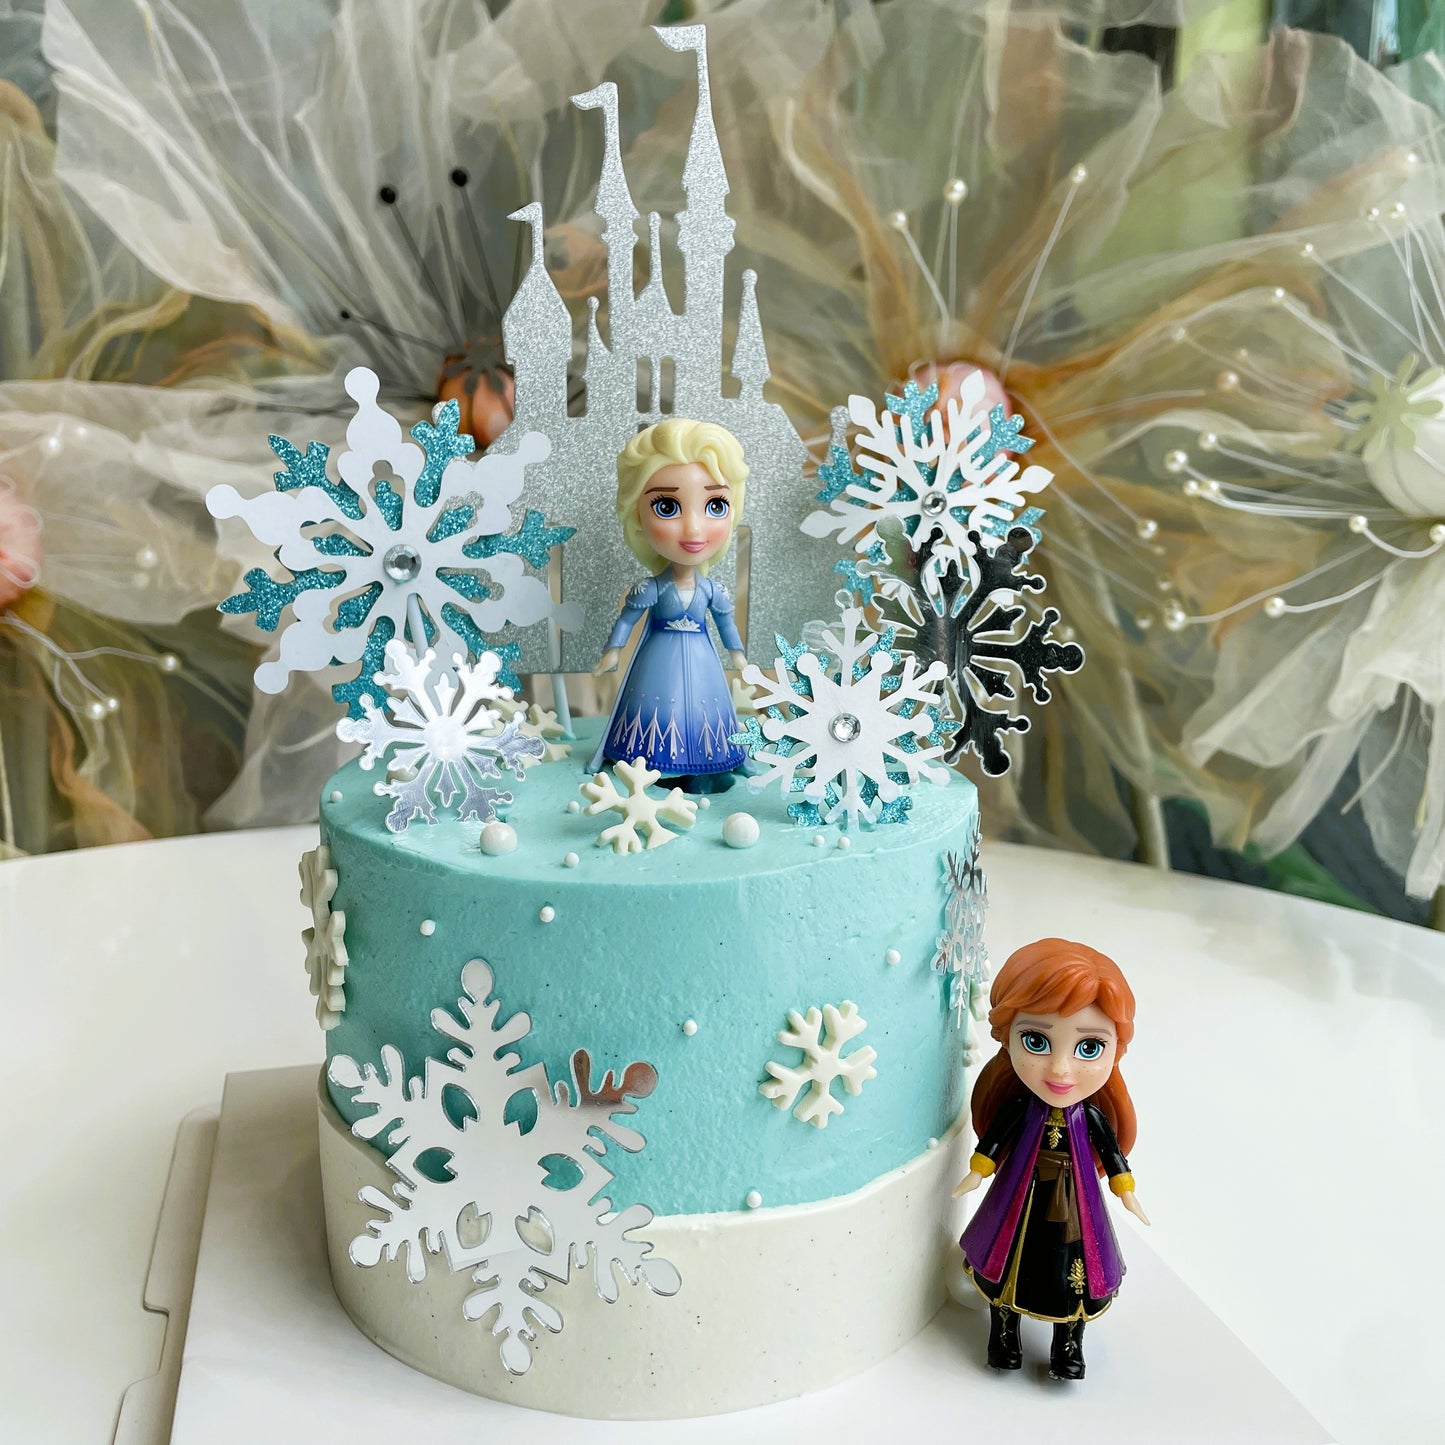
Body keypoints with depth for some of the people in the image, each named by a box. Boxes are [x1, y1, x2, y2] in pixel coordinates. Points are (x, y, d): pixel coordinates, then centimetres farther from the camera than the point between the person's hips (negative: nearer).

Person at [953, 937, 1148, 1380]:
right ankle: (1004, 1338, 40)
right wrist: (978, 1170, -2)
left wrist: (1125, 1188, 1)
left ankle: (1068, 1349, 36)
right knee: (1008, 1263, 15)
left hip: (1073, 1200, 0)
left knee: (1074, 1270, 13)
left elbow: (1111, 1147, -5)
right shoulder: (1018, 1106, -21)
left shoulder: (1093, 1114, -19)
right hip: (1021, 1197, 0)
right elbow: (995, 1135, -7)